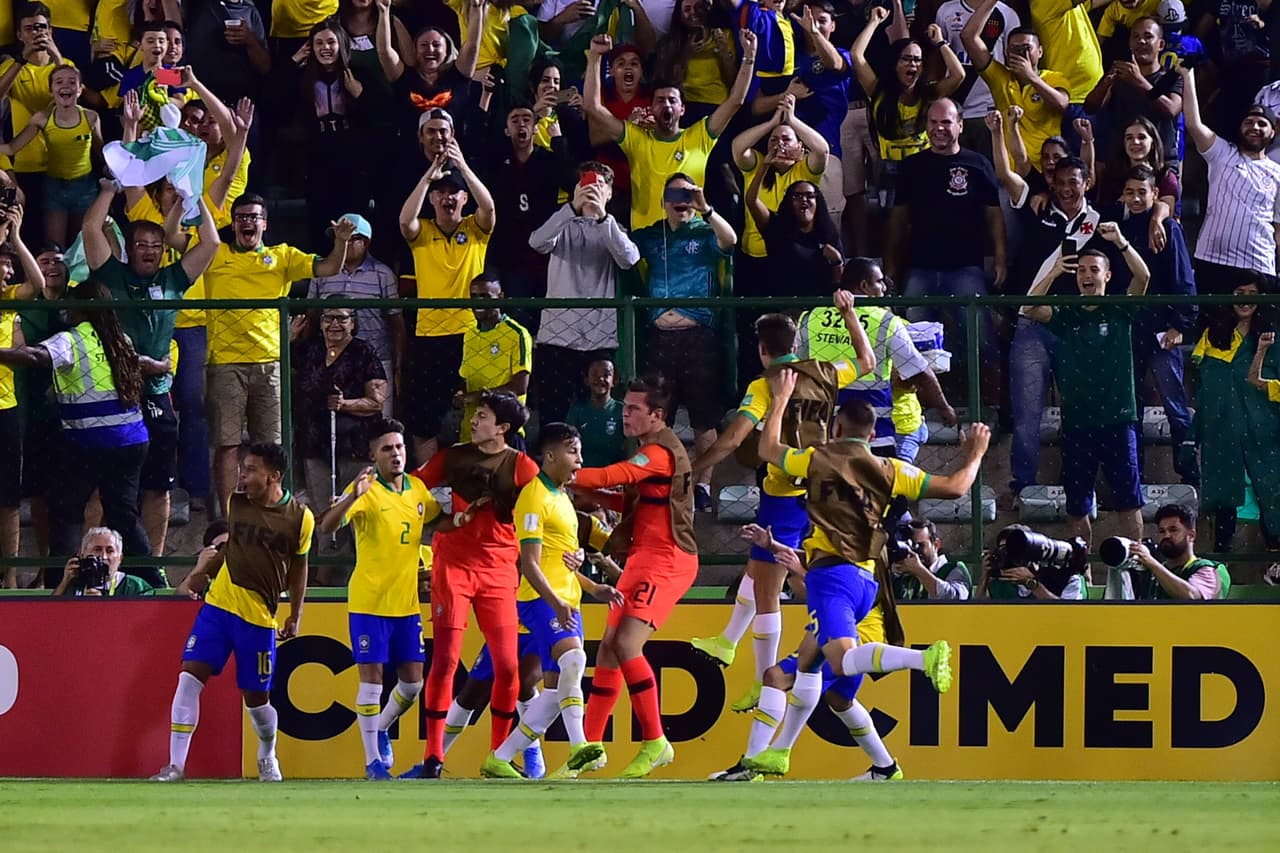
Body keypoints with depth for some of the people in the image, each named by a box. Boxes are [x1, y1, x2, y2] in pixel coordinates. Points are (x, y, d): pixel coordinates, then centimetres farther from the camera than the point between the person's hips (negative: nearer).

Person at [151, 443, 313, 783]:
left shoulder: (300, 517, -5)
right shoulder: (235, 504, 2)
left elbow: (298, 568, 8)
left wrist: (295, 616, 6)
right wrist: (204, 574, 13)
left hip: (259, 615, -2)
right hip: (219, 603, 2)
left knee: (256, 697, 6)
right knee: (189, 676, -12)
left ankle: (268, 758, 36)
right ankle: (176, 765, -9)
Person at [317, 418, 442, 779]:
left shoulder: (417, 489, 7)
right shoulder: (366, 491, -11)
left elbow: (437, 518, 27)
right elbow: (327, 526, -25)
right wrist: (352, 497, -42)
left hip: (407, 603, 6)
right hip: (369, 602, -6)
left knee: (412, 681, 8)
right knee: (371, 677, -5)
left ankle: (381, 730, 34)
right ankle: (373, 759, 2)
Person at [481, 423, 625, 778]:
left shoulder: (562, 497, 21)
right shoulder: (535, 496, -9)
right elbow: (530, 563, -17)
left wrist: (593, 588, 19)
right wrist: (555, 602, -29)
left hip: (566, 602, 10)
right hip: (541, 601, -10)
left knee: (556, 691, 5)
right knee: (573, 656, -32)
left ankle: (500, 759, 13)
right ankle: (578, 746, -41)